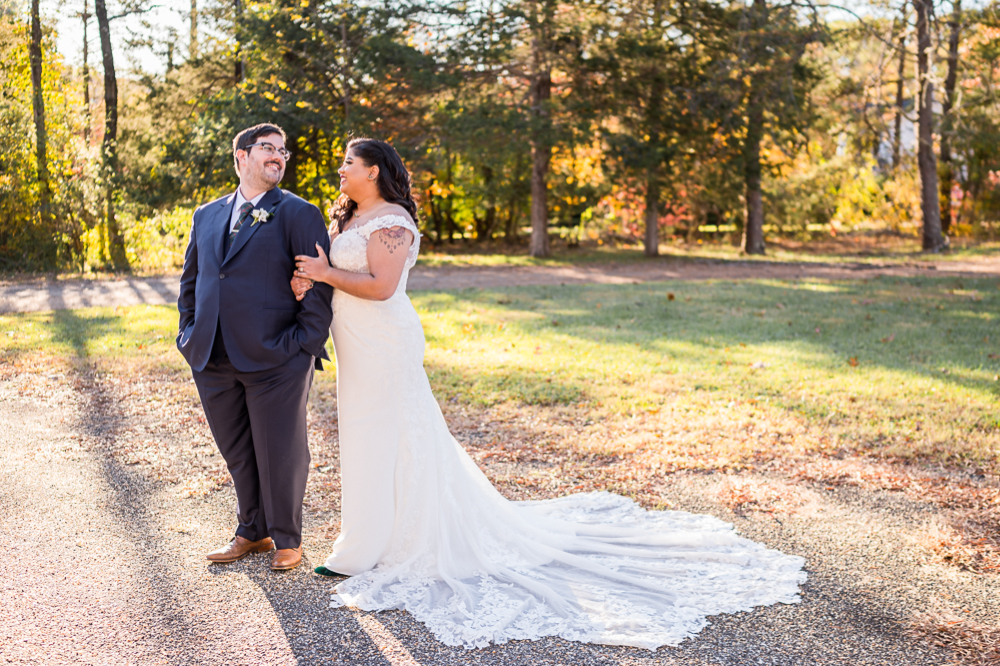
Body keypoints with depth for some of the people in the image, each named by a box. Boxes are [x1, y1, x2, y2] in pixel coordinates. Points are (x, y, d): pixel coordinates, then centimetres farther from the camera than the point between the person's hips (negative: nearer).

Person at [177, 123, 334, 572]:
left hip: (275, 362, -4)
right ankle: (251, 531, 33)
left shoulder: (299, 215, 0)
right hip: (213, 362, 5)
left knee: (279, 454, 4)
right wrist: (190, 333, 10)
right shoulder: (207, 216, 15)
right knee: (237, 453, 15)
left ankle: (287, 538, 23)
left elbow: (319, 285, -6)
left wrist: (305, 343, -11)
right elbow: (190, 280, 21)